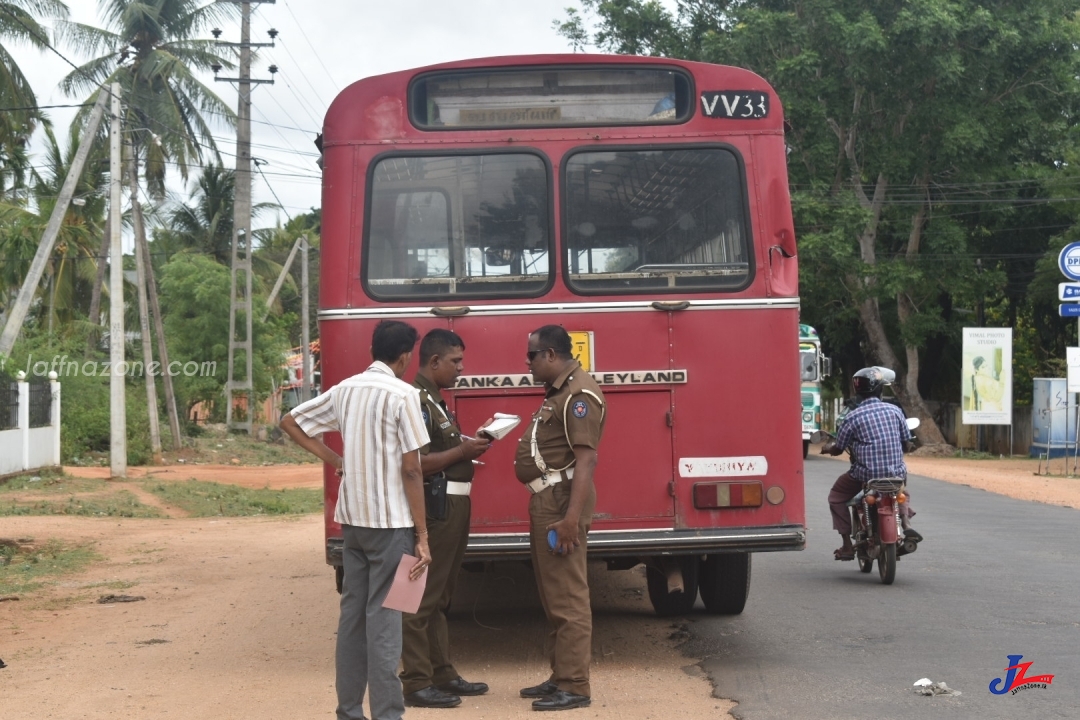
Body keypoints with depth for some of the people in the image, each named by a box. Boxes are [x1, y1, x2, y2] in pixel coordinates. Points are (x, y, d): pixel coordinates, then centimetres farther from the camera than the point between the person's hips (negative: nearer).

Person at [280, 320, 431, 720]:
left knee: (352, 612, 11)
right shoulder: (403, 394, -10)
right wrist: (422, 536, -10)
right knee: (383, 617, -4)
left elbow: (290, 422, 18)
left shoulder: (344, 389, 9)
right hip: (391, 521, -6)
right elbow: (411, 469, -13)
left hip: (351, 518, 6)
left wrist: (333, 458, 13)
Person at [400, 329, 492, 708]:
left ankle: (442, 673, 22)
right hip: (434, 509, -11)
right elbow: (416, 463, -23)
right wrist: (463, 451, -17)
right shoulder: (416, 401, -15)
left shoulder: (436, 401, 17)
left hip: (453, 508, 11)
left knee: (440, 597, 15)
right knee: (423, 598, -5)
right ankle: (416, 683, -2)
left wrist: (470, 444, 8)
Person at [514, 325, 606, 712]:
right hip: (545, 501, 11)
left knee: (568, 597, -8)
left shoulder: (579, 394, -15)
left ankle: (575, 687, -5)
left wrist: (572, 517, -28)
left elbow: (586, 459, -22)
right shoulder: (559, 391, 18)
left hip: (562, 501, -11)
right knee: (552, 596, 15)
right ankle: (560, 677, 24)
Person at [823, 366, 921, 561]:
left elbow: (838, 449, 1)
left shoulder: (852, 417, -7)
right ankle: (906, 524, 11)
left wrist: (827, 447, 25)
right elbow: (906, 442, 9)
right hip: (896, 473, 4)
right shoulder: (895, 411, 1)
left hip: (865, 474, -3)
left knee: (836, 497, 21)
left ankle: (847, 546, 13)